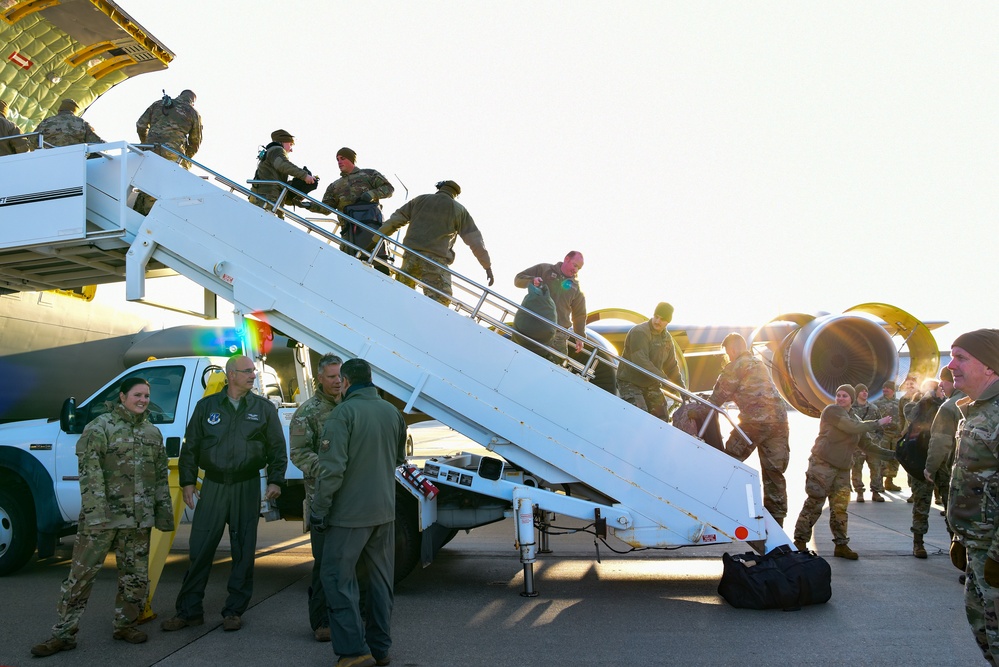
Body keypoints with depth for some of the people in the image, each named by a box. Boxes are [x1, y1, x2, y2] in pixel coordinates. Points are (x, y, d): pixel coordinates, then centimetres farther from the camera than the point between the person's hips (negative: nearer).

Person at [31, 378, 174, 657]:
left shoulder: (153, 432, 13)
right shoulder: (100, 427, -4)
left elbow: (161, 476, 17)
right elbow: (89, 472, -12)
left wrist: (164, 512, 14)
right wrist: (95, 510, -20)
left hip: (139, 519, 5)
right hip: (102, 517, -5)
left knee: (135, 576, 11)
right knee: (82, 574, -1)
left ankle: (125, 624, 26)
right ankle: (64, 633, 9)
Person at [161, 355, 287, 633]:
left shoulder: (264, 408, 5)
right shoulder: (207, 406, 6)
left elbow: (277, 449, 7)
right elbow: (190, 446, 10)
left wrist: (275, 481, -2)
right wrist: (187, 481, 4)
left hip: (247, 487, 0)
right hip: (213, 485, 0)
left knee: (243, 550, 4)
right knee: (200, 549, 2)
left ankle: (234, 611, 15)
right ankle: (189, 610, 13)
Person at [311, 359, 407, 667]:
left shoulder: (343, 413, -14)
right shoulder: (393, 412, 7)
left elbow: (332, 467, -20)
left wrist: (319, 509, -12)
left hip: (350, 512, -6)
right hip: (385, 511, 7)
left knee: (338, 576, 2)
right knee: (380, 579, 14)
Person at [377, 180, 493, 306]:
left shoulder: (420, 200, 17)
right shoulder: (459, 210, 11)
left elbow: (395, 221, 14)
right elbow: (475, 240, 11)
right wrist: (488, 266, 16)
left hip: (411, 254, 3)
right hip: (437, 259, -3)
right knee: (440, 301, -10)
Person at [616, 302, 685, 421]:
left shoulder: (667, 338, 6)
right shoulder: (639, 332, -21)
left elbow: (671, 366, 15)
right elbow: (640, 362, -30)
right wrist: (664, 379, -33)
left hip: (651, 385, 8)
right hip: (630, 383, -8)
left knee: (662, 419, 9)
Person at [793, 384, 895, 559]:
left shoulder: (853, 418, 20)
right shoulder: (831, 410, -5)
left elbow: (865, 442, 27)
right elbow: (853, 428, -16)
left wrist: (886, 452, 23)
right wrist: (877, 423, -5)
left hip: (843, 469, 7)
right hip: (823, 465, -7)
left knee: (840, 508, 7)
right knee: (813, 504, -7)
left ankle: (841, 545, 15)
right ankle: (800, 542, -1)